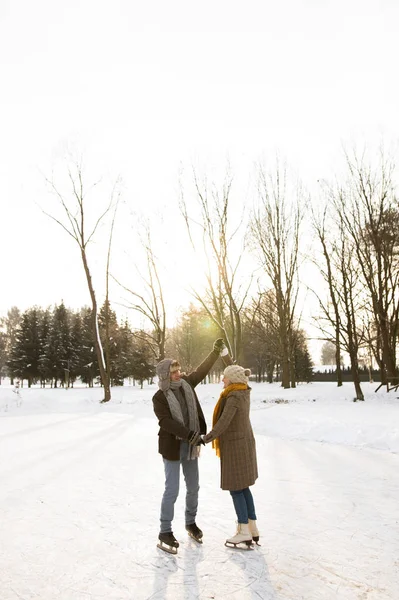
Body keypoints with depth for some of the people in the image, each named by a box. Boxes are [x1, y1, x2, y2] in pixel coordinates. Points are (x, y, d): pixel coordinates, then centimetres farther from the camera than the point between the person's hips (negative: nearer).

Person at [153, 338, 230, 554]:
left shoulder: (186, 383, -1)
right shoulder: (159, 397, -16)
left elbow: (202, 370, 10)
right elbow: (166, 422, -24)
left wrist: (216, 351, 6)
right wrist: (189, 434, -31)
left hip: (190, 444, 6)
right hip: (172, 446, -6)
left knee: (193, 487, 16)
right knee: (172, 490, -3)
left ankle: (191, 523, 37)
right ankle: (165, 532, 14)